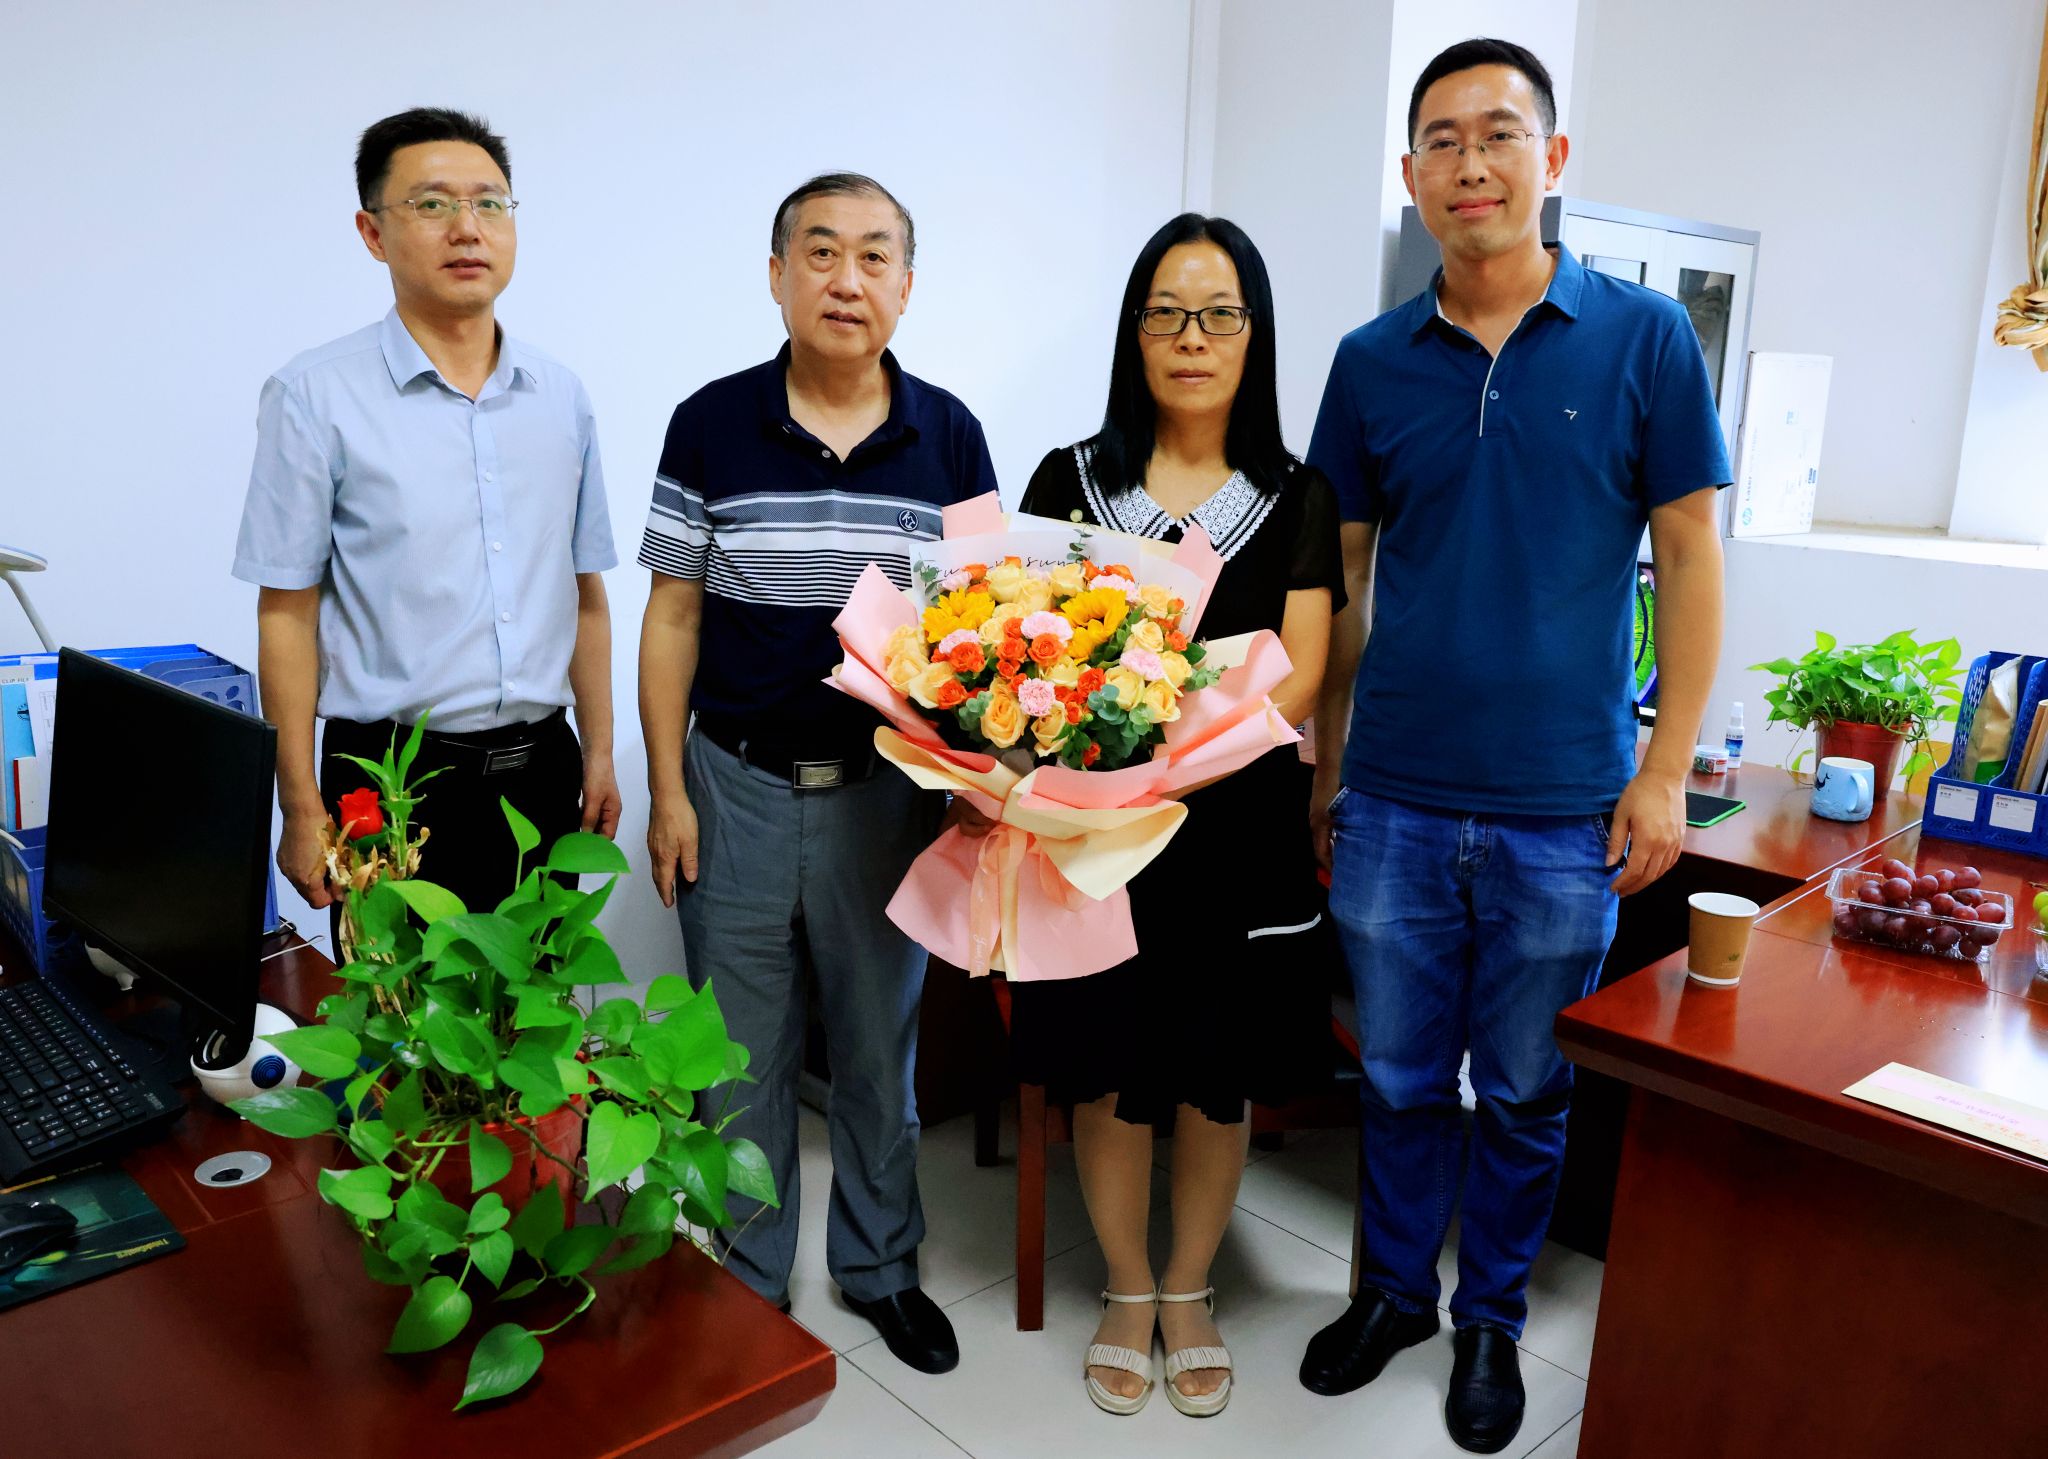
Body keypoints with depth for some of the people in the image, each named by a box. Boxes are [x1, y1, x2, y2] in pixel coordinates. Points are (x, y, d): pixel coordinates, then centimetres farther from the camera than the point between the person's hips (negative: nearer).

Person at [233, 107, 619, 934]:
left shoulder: (561, 397, 8)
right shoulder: (315, 395, -5)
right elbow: (287, 613, -5)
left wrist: (599, 753, 9)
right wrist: (303, 810, -8)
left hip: (539, 772, 4)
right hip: (394, 780, -4)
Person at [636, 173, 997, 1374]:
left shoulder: (950, 436, -1)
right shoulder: (712, 425, -4)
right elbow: (673, 618, 0)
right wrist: (668, 791, -3)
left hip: (889, 788, 1)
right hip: (739, 786, 0)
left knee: (881, 1046, 15)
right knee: (743, 1054, 12)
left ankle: (880, 1264, 37)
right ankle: (746, 1284, 34)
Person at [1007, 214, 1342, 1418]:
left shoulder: (1298, 497, 3)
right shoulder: (1071, 481, 4)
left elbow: (1298, 674, -8)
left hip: (1237, 829, 0)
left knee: (1217, 1076, 11)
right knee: (1108, 1071, 9)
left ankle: (1191, 1293, 36)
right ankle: (1128, 1292, 34)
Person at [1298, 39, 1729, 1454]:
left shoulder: (1644, 338, -2)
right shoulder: (1373, 361, 3)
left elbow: (1690, 562, 0)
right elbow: (1342, 577, 8)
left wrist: (1664, 773, -5)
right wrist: (1324, 767, 8)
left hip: (1563, 810, -1)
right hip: (1393, 802, 2)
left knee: (1526, 1093, 13)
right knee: (1400, 1077, 14)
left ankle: (1492, 1320, 35)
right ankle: (1395, 1291, 36)